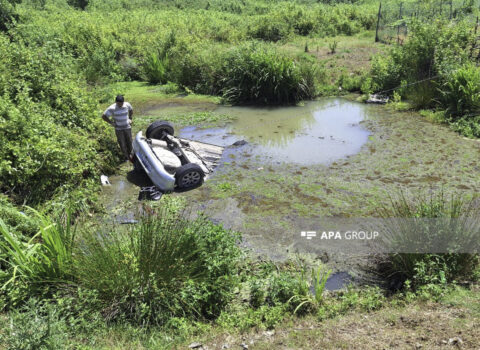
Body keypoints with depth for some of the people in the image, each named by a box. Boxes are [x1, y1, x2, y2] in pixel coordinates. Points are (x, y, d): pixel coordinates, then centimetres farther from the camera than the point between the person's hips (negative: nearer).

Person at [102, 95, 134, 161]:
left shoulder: (127, 105, -10)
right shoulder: (112, 108, -21)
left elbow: (131, 110, 14)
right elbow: (103, 116, -14)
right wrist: (111, 123, -11)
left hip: (127, 127, 2)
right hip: (118, 128, -2)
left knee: (129, 141, 12)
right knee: (122, 143, 6)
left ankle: (129, 153, 37)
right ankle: (126, 156, 28)